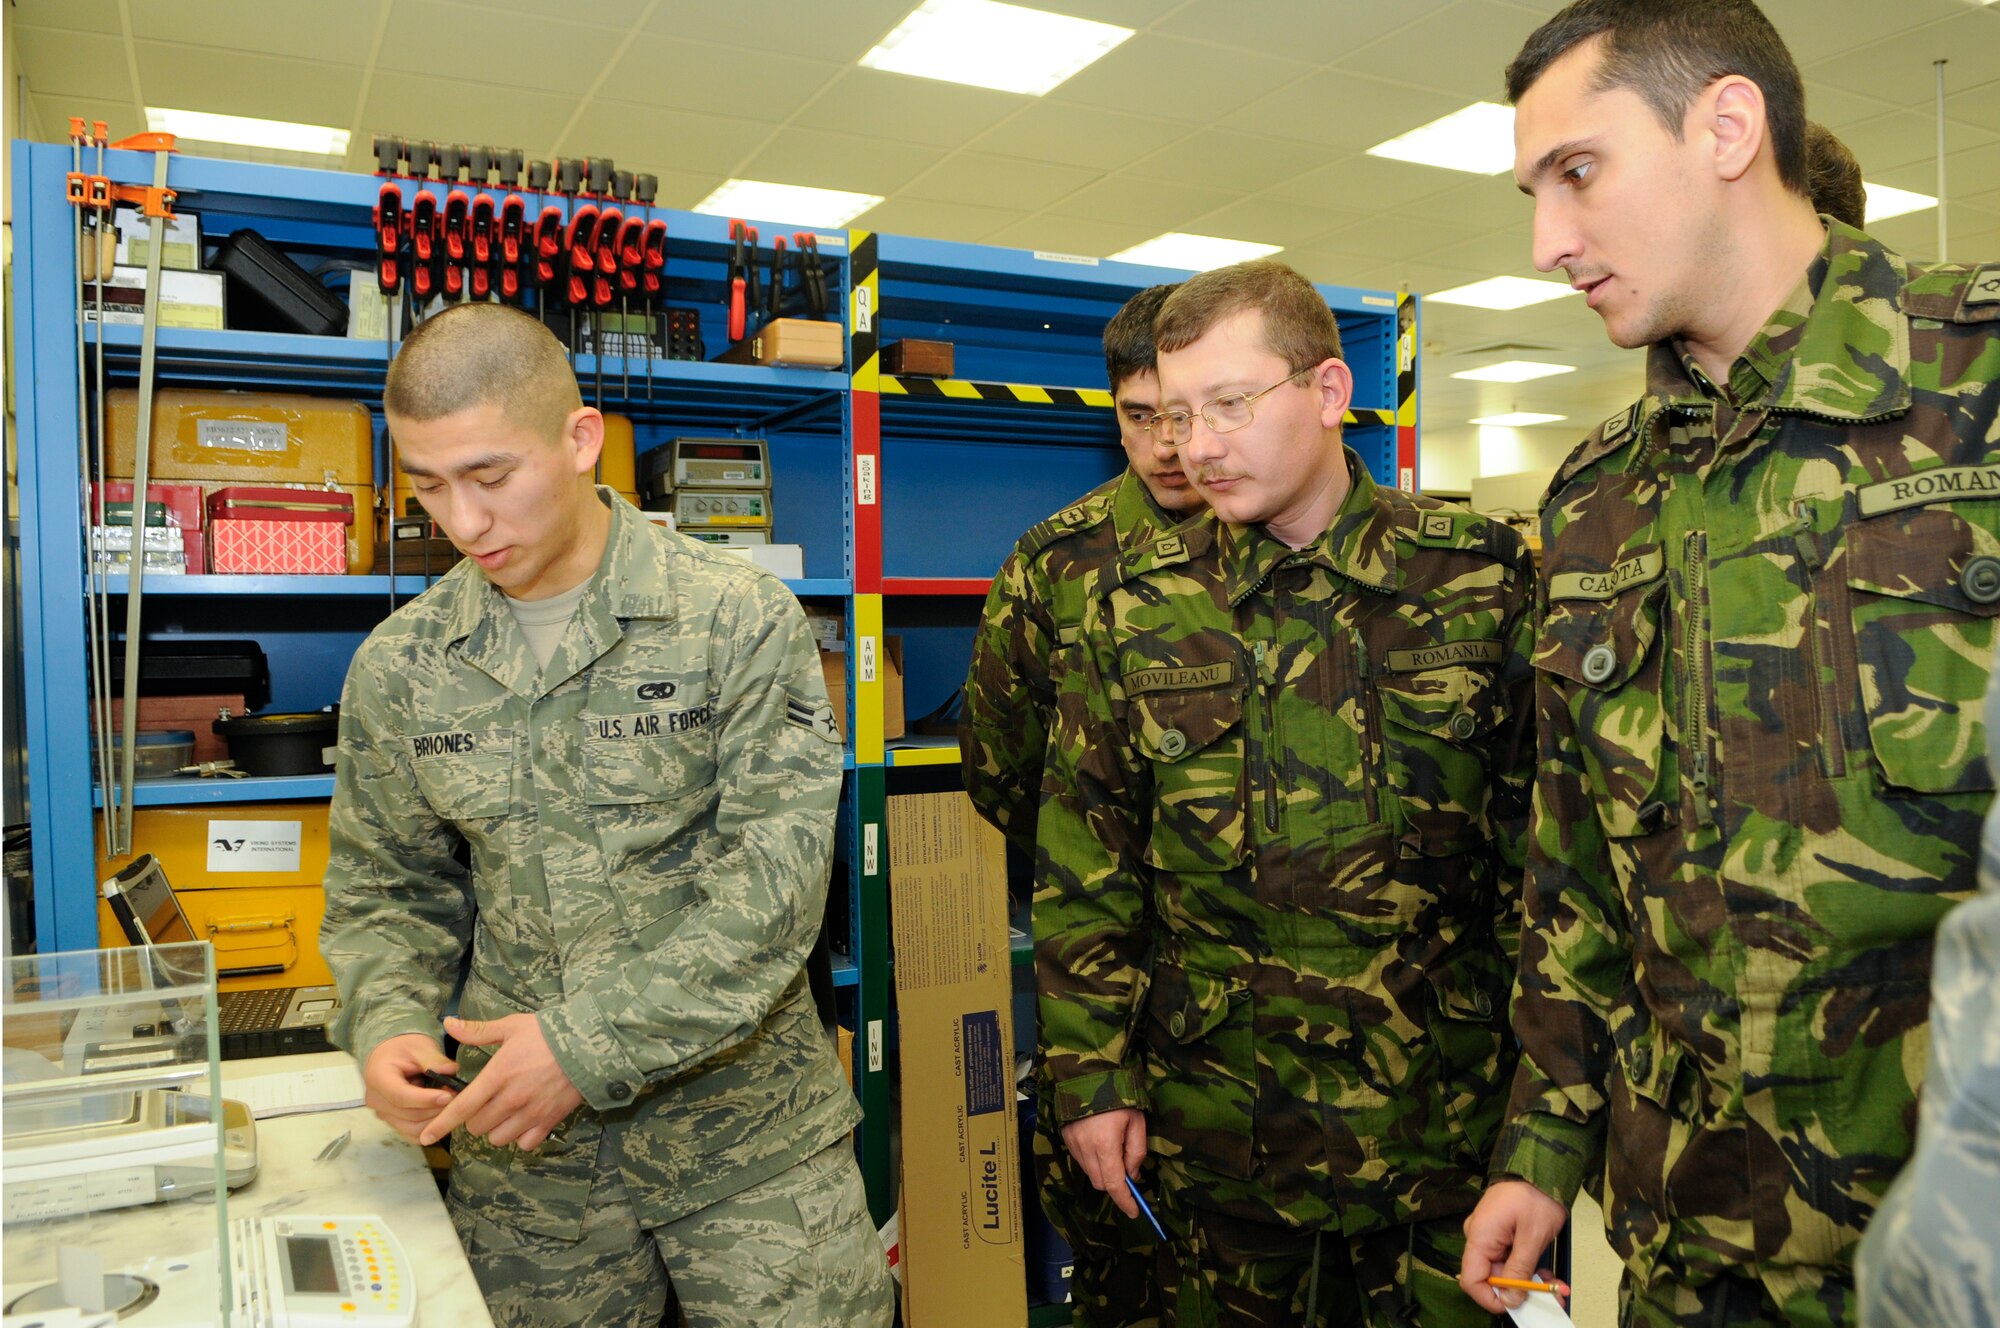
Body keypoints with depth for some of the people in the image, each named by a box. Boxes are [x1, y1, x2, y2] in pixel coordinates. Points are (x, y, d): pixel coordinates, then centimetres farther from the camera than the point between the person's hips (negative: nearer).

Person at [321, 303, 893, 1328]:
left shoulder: (743, 622, -11)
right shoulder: (397, 668, 2)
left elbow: (775, 877, -15)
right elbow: (388, 890, 10)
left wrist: (591, 1044, -21)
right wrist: (386, 1025, -10)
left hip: (746, 1130, -2)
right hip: (520, 1151, 3)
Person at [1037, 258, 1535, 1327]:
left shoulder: (1480, 580, -4)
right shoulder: (1138, 603, -1)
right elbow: (1085, 855, 2)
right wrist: (1092, 1073, 0)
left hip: (1438, 1112, -1)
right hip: (1210, 1115, 2)